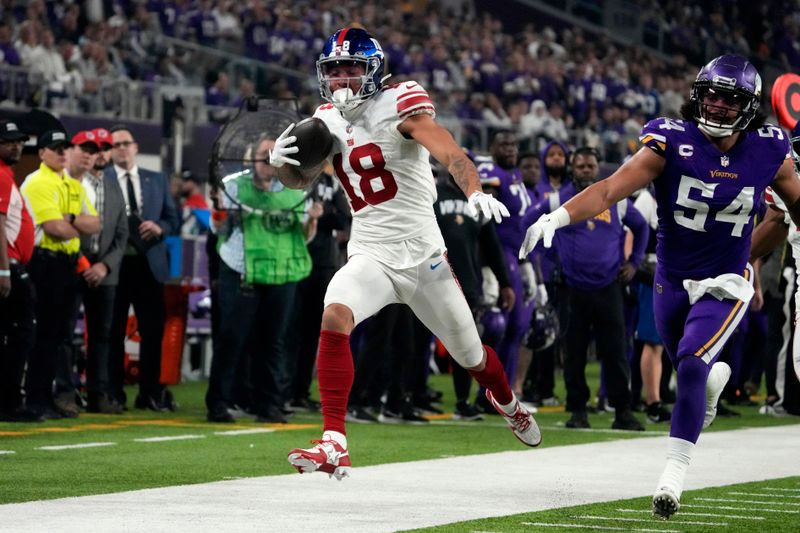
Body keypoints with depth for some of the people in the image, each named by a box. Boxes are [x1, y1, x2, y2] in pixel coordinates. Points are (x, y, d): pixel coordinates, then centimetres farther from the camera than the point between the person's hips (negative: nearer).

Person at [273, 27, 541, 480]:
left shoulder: (399, 105, -13)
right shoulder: (329, 120, 5)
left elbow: (451, 153, -27)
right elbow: (302, 180, 17)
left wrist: (475, 193, -48)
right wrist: (282, 161, -7)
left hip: (422, 255, -3)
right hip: (370, 256, 3)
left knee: (472, 357, 12)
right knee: (335, 317, -28)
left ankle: (509, 404, 49)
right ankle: (335, 446, -29)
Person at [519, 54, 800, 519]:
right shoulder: (673, 142, -17)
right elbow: (611, 189, -26)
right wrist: (561, 216, -41)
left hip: (725, 285, -2)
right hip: (671, 283, 2)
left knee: (691, 366, -21)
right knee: (691, 371, 20)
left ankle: (674, 475, -14)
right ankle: (715, 378, 58)